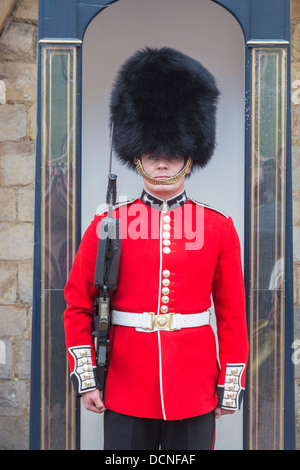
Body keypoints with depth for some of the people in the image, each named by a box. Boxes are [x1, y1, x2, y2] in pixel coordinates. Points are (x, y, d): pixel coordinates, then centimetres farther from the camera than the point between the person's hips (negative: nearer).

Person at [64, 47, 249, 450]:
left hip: (195, 395, 1)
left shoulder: (219, 228, 0)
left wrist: (230, 387, 2)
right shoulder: (106, 226, -2)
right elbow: (78, 306, 3)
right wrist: (85, 377, -3)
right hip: (125, 394, 0)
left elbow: (233, 315, 3)